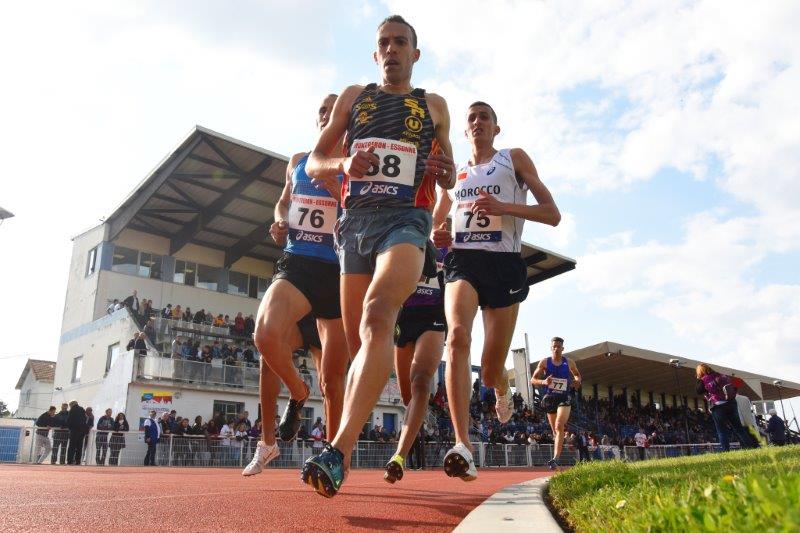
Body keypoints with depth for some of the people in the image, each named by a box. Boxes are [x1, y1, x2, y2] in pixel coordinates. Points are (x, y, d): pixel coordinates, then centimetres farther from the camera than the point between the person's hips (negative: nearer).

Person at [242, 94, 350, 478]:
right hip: (295, 264, 3)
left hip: (337, 272, -2)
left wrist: (331, 180, -17)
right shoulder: (297, 162, 16)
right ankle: (298, 392, 5)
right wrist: (281, 223, 8)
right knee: (265, 333, -26)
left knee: (333, 378, 3)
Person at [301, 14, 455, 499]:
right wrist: (344, 164, -7)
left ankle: (339, 451, -37)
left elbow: (448, 178, 21)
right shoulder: (353, 96, 20)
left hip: (407, 217, -2)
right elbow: (315, 164, 15)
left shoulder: (434, 105, 18)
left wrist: (444, 171, -4)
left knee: (378, 315, -28)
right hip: (357, 218, 3)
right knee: (358, 339, 3)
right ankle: (346, 450, 15)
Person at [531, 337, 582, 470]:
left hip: (564, 398, -1)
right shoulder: (544, 362, -1)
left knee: (559, 426, -20)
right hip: (549, 398, 2)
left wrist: (577, 381, -4)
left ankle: (555, 459, -27)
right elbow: (533, 380, 1)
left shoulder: (569, 363, 2)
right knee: (555, 430, 11)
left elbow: (577, 374, 20)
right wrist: (543, 382, -20)